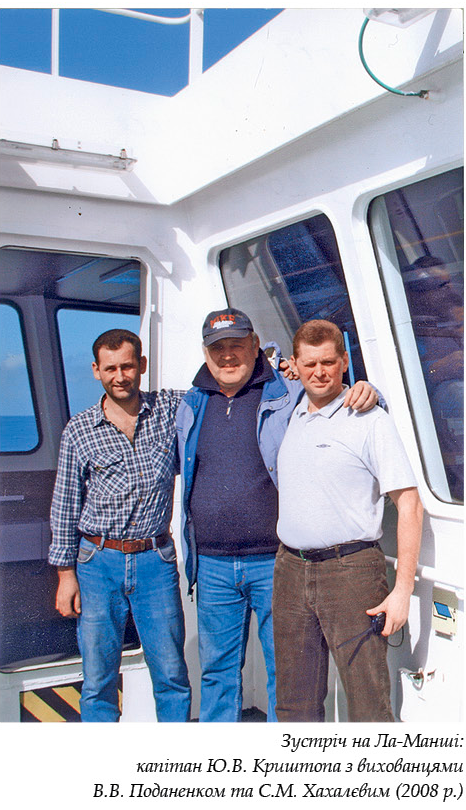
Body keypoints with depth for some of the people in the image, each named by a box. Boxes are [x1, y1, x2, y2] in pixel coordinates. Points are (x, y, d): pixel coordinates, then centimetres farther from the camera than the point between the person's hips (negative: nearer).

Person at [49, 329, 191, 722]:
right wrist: (66, 574, 3)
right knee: (98, 681, 8)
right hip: (97, 563, 0)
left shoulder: (171, 408, 2)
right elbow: (65, 506, 5)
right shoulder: (78, 431, 1)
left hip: (156, 560, 0)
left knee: (172, 675, 6)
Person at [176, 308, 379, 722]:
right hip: (212, 566, 4)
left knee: (284, 668, 6)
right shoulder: (191, 407, 11)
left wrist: (365, 392, -16)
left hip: (274, 563, -4)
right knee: (217, 668, 15)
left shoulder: (289, 395, -2)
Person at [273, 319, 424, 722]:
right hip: (290, 569, 6)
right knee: (295, 705, 13)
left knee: (369, 708, -3)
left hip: (351, 569, -6)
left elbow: (409, 505, -10)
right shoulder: (292, 417, 12)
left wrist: (403, 589, -14)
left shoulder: (369, 421, -7)